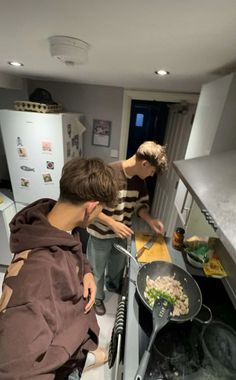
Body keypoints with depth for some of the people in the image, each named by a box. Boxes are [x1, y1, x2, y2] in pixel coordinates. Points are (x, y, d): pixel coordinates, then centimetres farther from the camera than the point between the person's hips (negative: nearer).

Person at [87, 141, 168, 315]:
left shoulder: (139, 179, -7)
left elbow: (141, 204, 6)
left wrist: (150, 220, -11)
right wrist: (113, 223, -29)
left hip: (122, 234, 6)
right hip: (101, 235, -5)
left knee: (118, 265, 30)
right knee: (98, 270, 21)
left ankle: (114, 285, 62)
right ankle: (97, 298, 51)